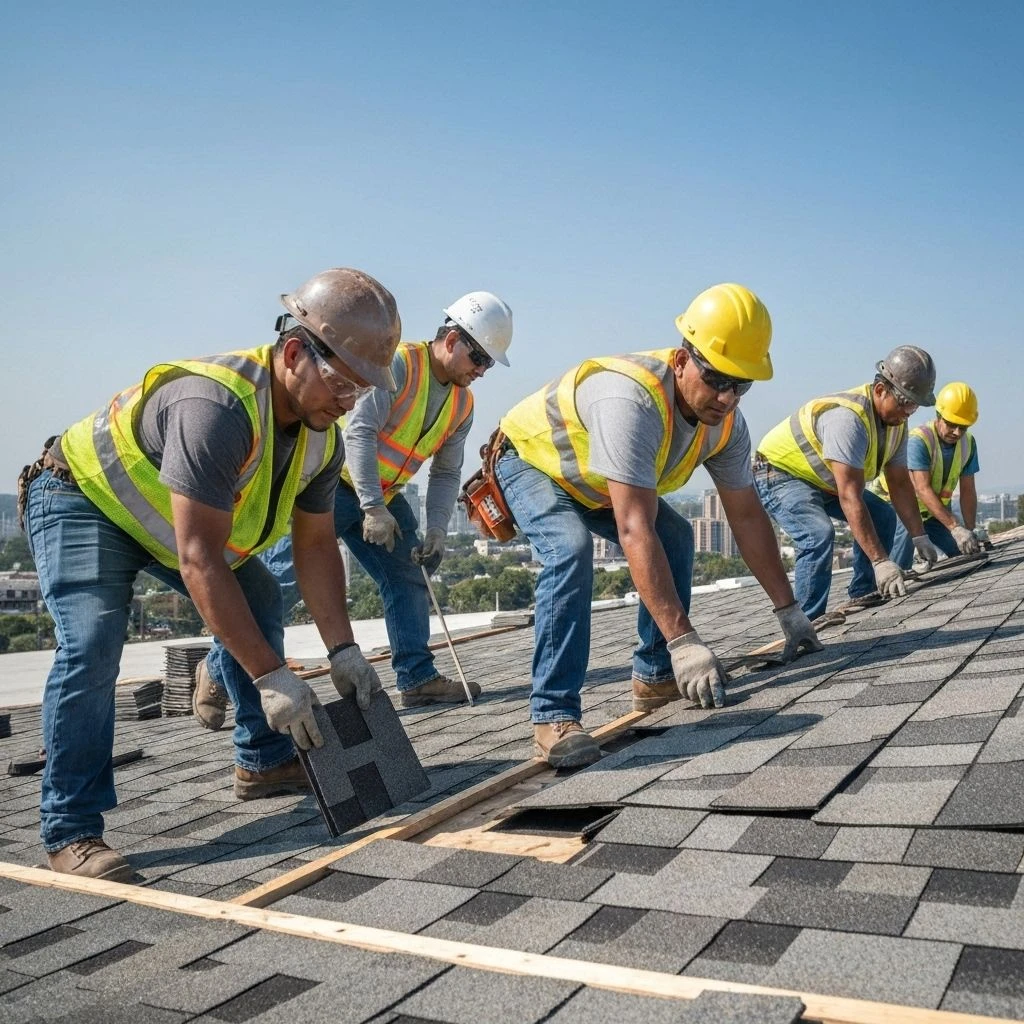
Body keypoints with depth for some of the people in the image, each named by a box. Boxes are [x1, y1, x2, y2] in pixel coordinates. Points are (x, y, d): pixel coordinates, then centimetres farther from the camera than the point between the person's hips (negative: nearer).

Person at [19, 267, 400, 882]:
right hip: (84, 499, -8)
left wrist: (343, 649, -12)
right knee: (92, 640, -26)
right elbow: (198, 560, -41)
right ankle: (71, 830, -15)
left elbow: (316, 545, -5)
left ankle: (264, 763, 18)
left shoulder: (323, 437, -13)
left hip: (180, 513, 8)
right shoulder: (217, 407, -40)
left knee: (260, 605, 7)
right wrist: (270, 675, -39)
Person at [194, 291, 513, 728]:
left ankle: (418, 677, 11)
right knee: (286, 577, -9)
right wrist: (373, 510, -27)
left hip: (383, 495, 8)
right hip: (332, 482, -8)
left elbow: (446, 472, 9)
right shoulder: (397, 363, -19)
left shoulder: (462, 404, 6)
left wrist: (436, 531, -4)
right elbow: (358, 431, -26)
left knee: (409, 577, 4)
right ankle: (218, 671, 4)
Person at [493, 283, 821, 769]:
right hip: (530, 458, -7)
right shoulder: (632, 400, -42)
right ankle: (553, 716, -26)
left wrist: (787, 609, -2)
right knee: (571, 551, -32)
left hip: (592, 483, 8)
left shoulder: (725, 422, -16)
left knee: (676, 537, -3)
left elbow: (747, 516, -5)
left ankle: (655, 677, 10)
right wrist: (683, 640, -50)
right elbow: (634, 531, -48)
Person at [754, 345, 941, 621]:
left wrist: (920, 537, -3)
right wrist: (881, 561, -40)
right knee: (819, 534, -31)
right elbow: (850, 498, -39)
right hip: (779, 472, -9)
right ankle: (808, 622, -24)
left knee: (883, 516, 6)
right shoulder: (849, 417, -35)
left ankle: (863, 594, 12)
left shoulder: (897, 422, -6)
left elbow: (900, 484, 3)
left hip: (823, 481, 10)